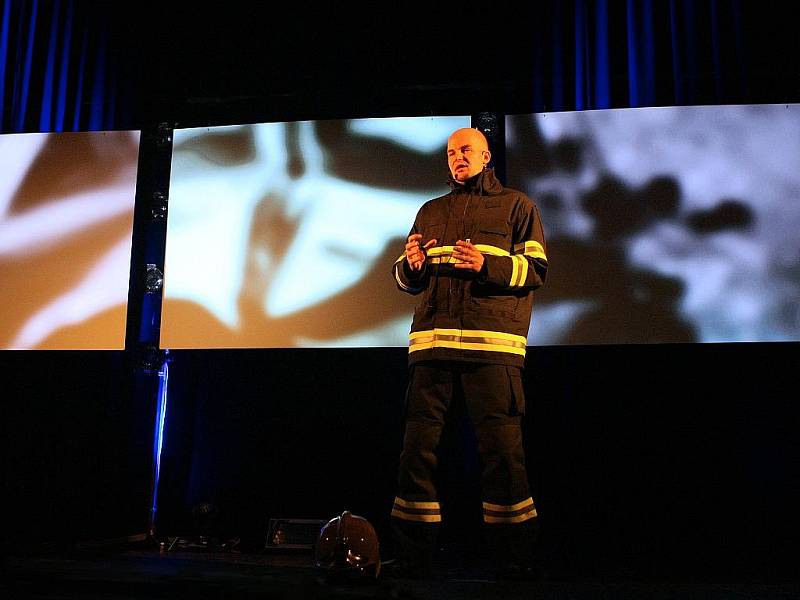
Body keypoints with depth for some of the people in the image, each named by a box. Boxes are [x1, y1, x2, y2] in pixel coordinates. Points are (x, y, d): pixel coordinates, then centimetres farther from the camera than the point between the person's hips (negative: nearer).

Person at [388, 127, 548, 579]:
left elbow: (537, 269, 3)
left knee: (502, 449, -7)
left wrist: (487, 264, -13)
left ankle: (516, 559, 4)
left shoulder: (516, 204, 14)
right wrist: (412, 264, -1)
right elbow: (407, 280, 22)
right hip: (432, 338, 4)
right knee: (418, 447, -1)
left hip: (492, 343, -3)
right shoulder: (430, 211, 25)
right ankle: (413, 556, 8)